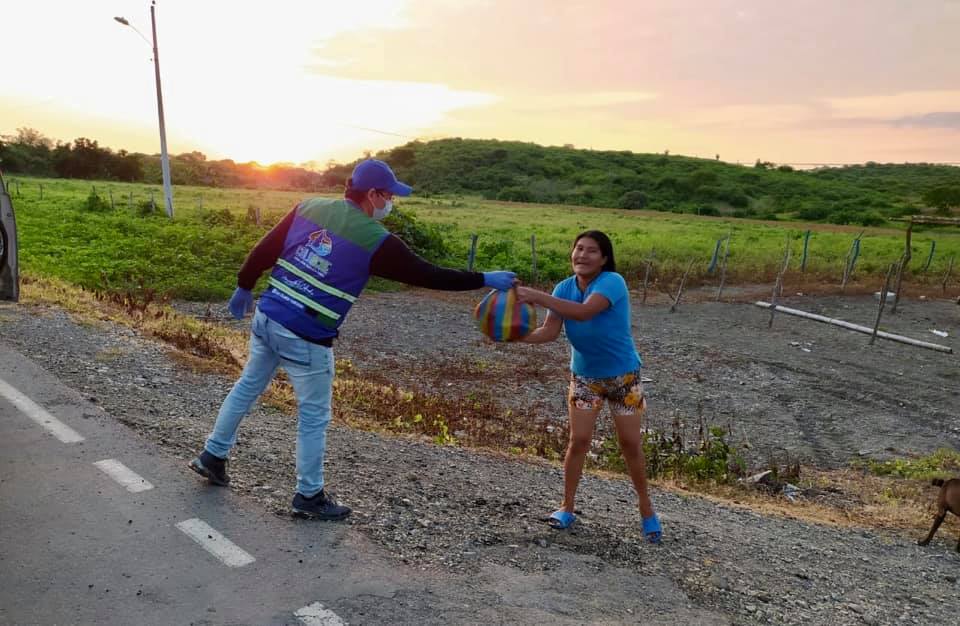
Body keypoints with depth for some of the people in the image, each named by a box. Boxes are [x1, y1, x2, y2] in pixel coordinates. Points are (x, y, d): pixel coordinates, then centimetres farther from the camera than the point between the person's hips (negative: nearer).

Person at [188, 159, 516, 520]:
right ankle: (309, 495, 21)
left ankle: (212, 456, 40)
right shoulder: (375, 240, -14)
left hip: (266, 319, 7)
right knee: (314, 416, 9)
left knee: (248, 386, 25)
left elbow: (263, 250, 7)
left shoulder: (309, 207, 2)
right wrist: (485, 280, 0)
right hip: (306, 338, -7)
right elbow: (425, 274, -9)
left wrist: (245, 287, 22)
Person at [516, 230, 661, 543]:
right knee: (578, 441, 0)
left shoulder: (613, 282, -24)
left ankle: (646, 507, 27)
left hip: (623, 376, -3)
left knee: (631, 443, 6)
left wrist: (537, 296, -48)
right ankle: (567, 506, 16)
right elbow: (550, 331, -16)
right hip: (584, 376, 3)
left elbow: (584, 312, -42)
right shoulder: (564, 288, -8)